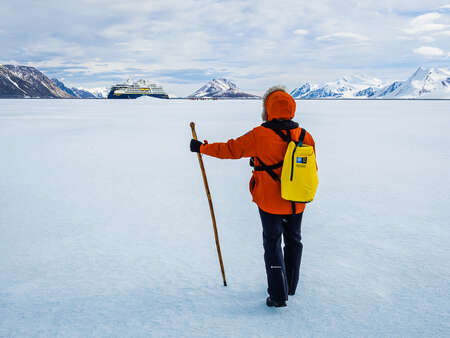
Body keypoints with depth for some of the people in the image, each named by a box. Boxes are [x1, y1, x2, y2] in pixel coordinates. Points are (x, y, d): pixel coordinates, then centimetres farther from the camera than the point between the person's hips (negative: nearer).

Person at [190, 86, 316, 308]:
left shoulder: (261, 135, -17)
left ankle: (278, 295, 8)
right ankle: (291, 286, 35)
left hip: (271, 202, -4)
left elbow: (231, 149, -11)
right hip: (297, 203, 5)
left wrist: (202, 148, 2)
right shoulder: (305, 136, -2)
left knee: (272, 244, 7)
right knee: (294, 241, 20)